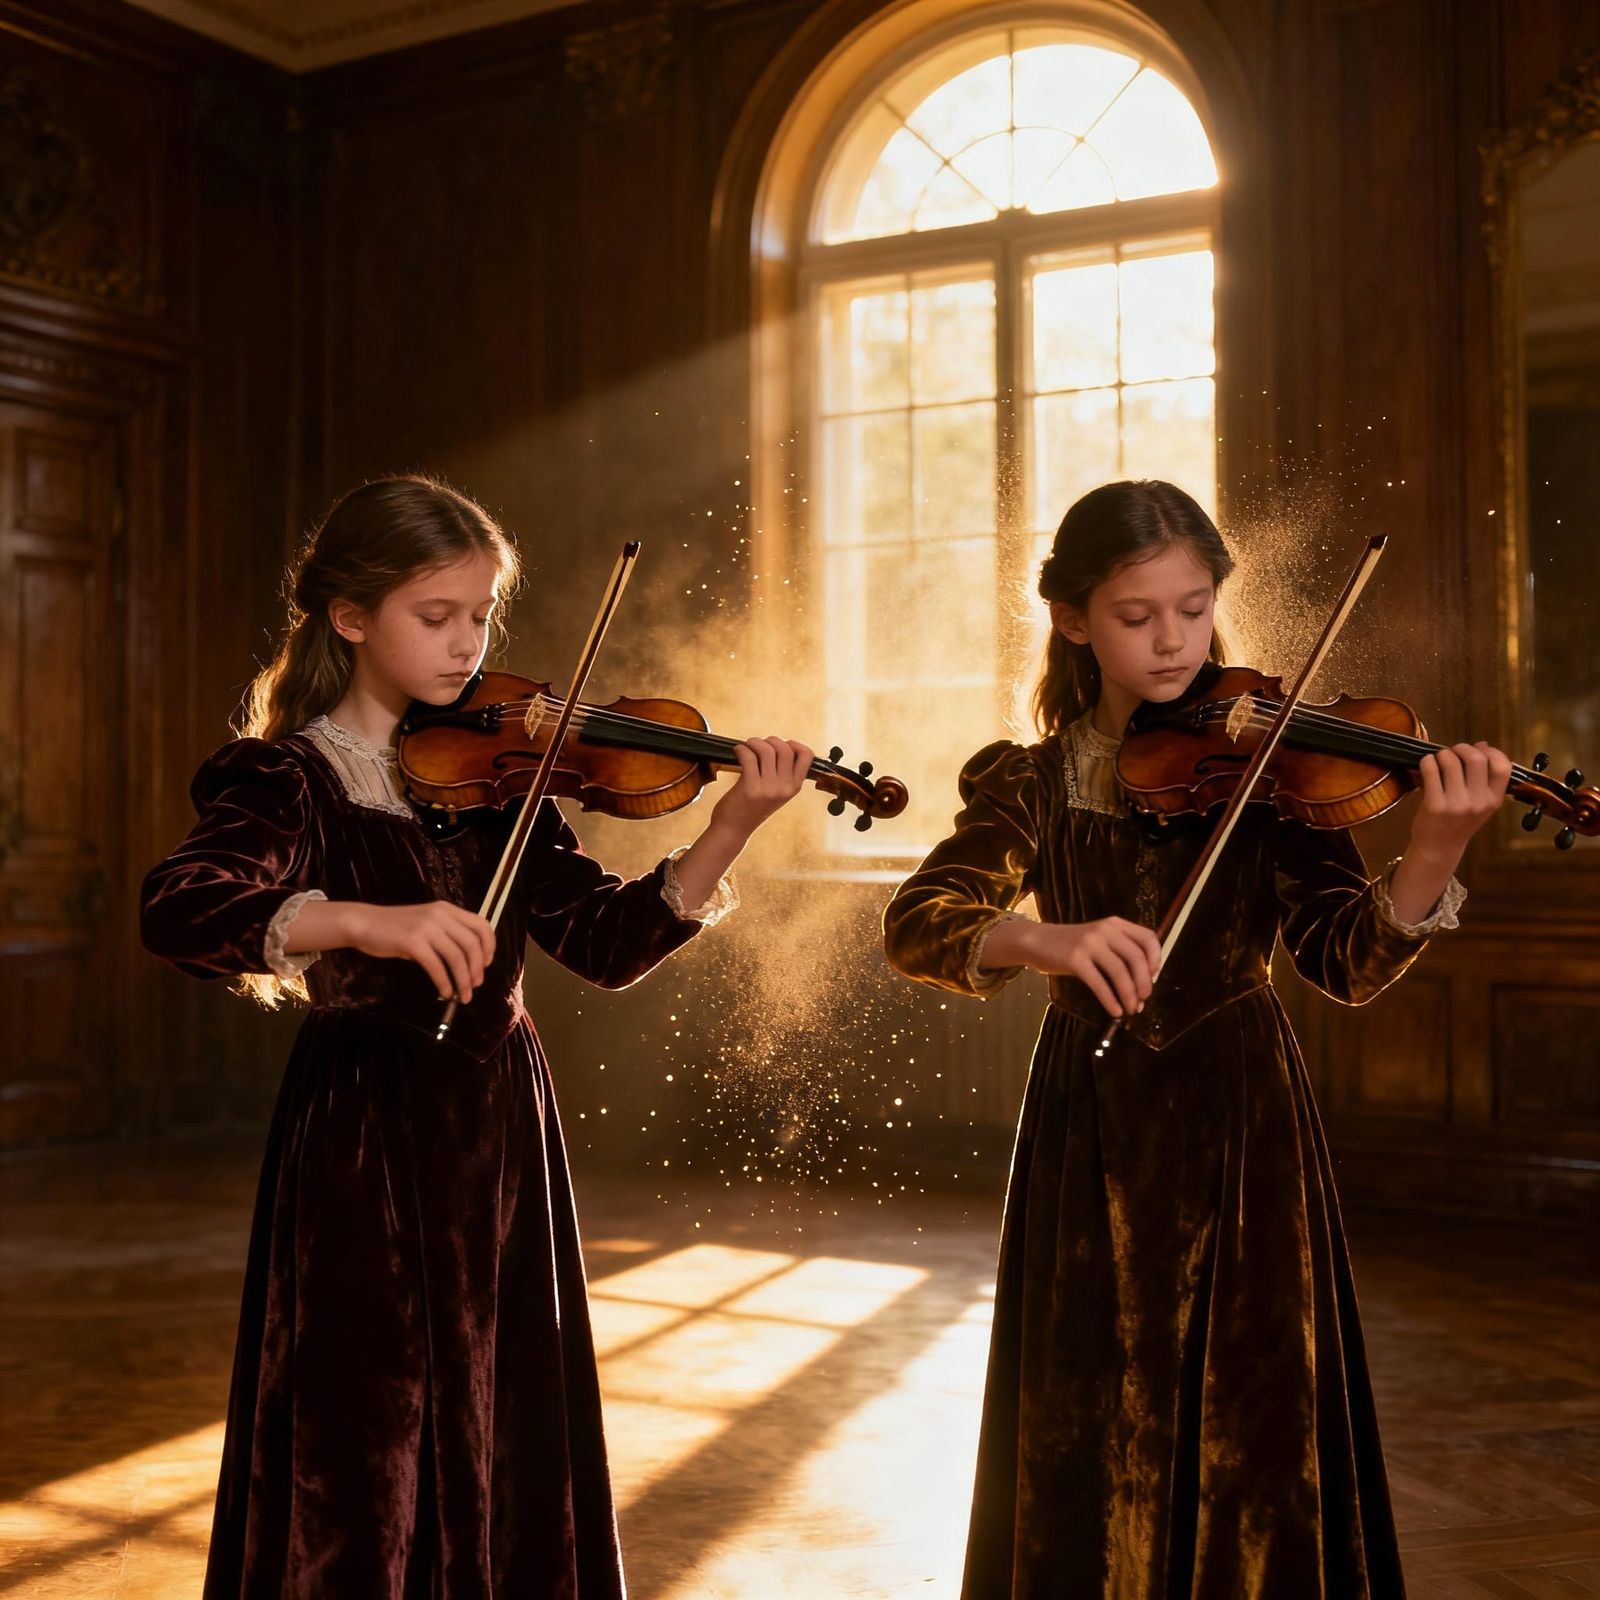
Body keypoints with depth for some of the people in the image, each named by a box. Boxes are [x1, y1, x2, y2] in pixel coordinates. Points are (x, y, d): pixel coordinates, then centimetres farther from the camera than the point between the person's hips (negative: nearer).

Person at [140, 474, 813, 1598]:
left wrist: (730, 830, -15)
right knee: (368, 1463, 3)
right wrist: (366, 921, -41)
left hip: (505, 1135, 5)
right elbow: (177, 912, -26)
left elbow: (607, 942, -1)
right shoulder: (291, 776, -8)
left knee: (513, 1455, 14)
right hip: (367, 1148, -5)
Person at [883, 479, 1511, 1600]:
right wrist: (1040, 940, -34)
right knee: (1095, 1449, 9)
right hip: (1094, 1138, 1)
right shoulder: (1032, 784, 0)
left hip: (1242, 1128, -1)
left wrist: (1436, 854, -30)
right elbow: (916, 926, -14)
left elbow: (1350, 962, -11)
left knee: (1254, 1435, 5)